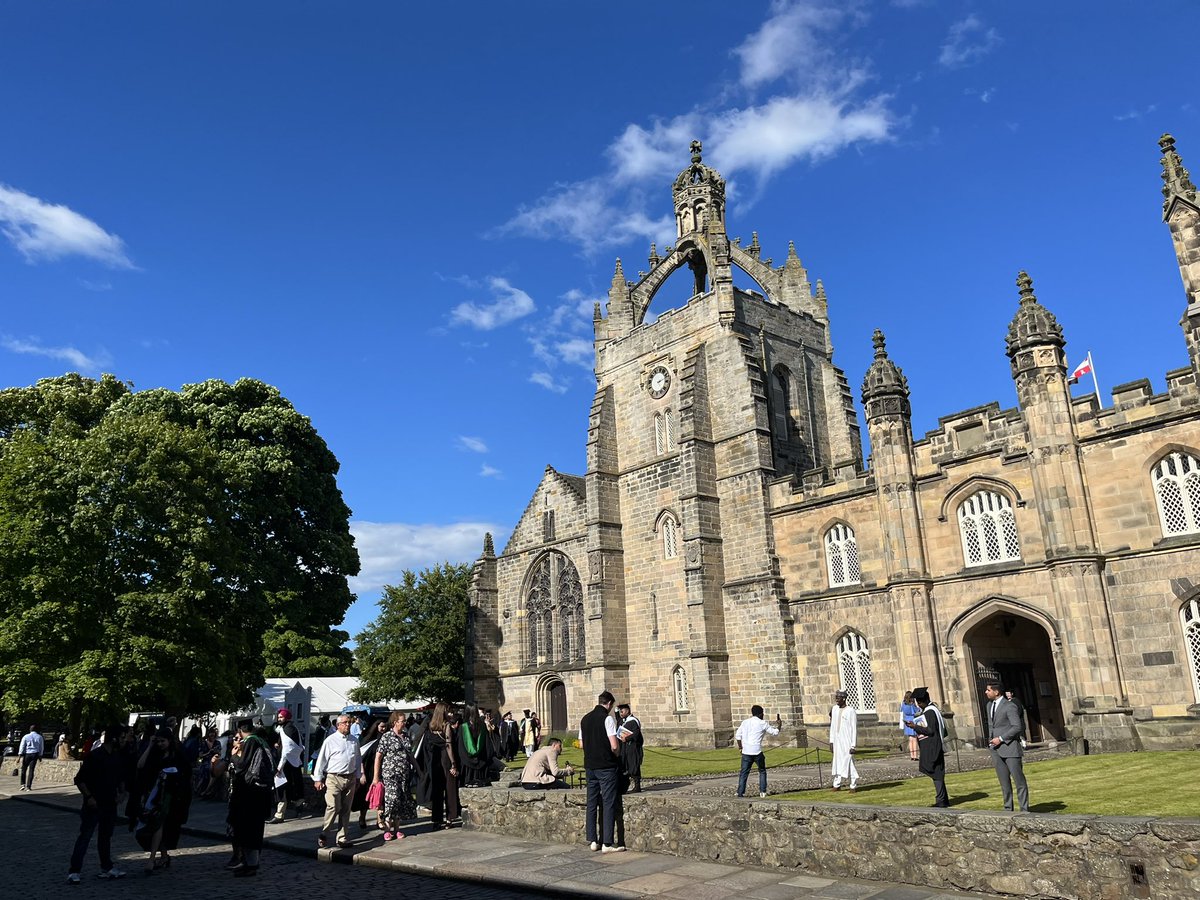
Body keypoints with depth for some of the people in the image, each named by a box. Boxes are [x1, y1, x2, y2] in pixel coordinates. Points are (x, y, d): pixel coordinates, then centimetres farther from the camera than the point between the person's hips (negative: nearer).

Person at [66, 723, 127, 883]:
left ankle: (107, 868, 23)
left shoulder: (118, 758, 7)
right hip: (94, 805, -6)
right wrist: (88, 796, -18)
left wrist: (121, 793, 5)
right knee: (84, 837, -4)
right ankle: (74, 871, 2)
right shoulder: (94, 756, -14)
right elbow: (79, 780, -12)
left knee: (106, 837, 15)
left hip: (110, 805, 6)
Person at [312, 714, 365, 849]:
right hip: (334, 778, -5)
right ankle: (323, 835, 2)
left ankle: (343, 838, 16)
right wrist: (318, 779, -4)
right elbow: (321, 760, -2)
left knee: (346, 810, 9)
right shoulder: (330, 741, -3)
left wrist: (361, 775, 14)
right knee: (333, 807, -13)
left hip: (350, 779, 5)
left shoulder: (354, 741, 12)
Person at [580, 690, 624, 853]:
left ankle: (592, 840, 16)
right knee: (609, 803, -1)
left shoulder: (585, 719, 8)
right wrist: (618, 754, 3)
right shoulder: (607, 718, -12)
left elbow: (582, 743, 14)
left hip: (590, 765, 7)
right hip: (606, 766, -6)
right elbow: (614, 746, -16)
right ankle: (607, 843, -2)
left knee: (592, 802, 12)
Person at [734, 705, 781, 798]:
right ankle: (762, 791, 14)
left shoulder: (745, 722, 8)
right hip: (757, 752, -2)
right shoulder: (763, 724, 0)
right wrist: (779, 725, 29)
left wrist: (740, 746, 15)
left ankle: (740, 793, -2)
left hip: (746, 752, 2)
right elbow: (775, 732, 11)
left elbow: (738, 735, 3)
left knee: (744, 773, 5)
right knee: (762, 771, 17)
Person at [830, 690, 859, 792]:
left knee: (848, 762, -6)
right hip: (837, 740, 6)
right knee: (837, 762, 6)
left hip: (847, 741, -6)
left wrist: (853, 745, -15)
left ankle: (854, 785, 4)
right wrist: (831, 740, 11)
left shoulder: (851, 711, -10)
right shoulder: (834, 709, 9)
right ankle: (837, 785, 11)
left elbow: (854, 729, -11)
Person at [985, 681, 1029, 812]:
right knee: (1004, 781, 10)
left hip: (1009, 747, -7)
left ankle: (1024, 809, 5)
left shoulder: (1009, 706, -11)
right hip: (996, 749, 7)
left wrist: (1001, 738, -17)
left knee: (1019, 780, -1)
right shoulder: (990, 705, 14)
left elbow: (1017, 727, -15)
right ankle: (1008, 808, 17)